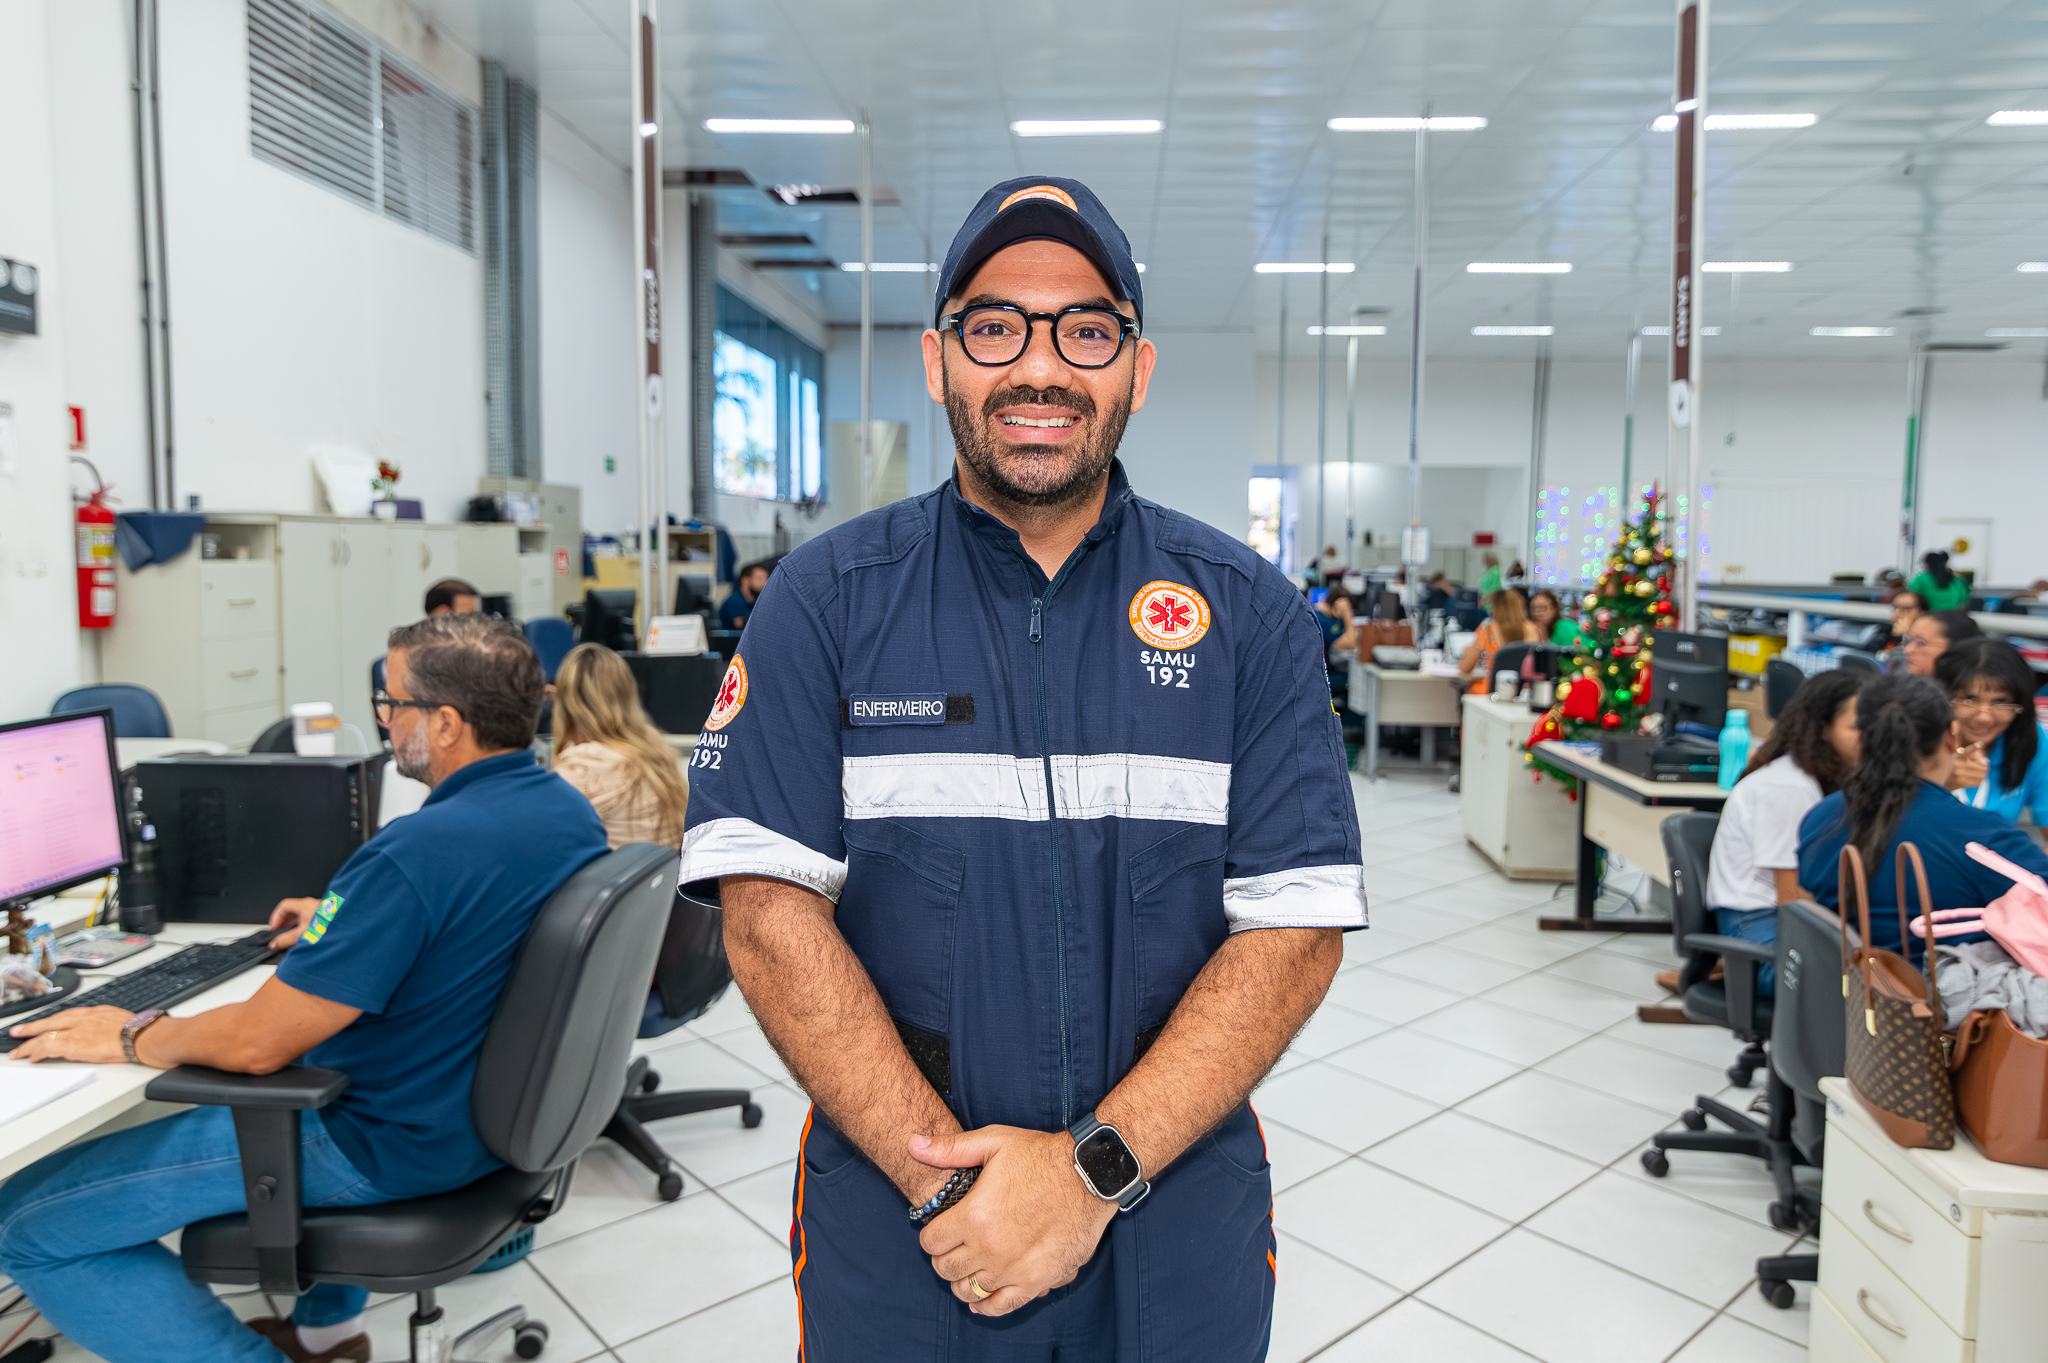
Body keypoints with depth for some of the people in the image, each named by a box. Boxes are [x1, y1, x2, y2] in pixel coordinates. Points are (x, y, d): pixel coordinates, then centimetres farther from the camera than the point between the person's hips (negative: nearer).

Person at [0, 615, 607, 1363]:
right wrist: (344, 922, 17)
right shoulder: (572, 809, -3)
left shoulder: (413, 853, -30)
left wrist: (130, 1037, -5)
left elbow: (255, 1043, -23)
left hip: (393, 1144, -8)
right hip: (505, 1099, 8)